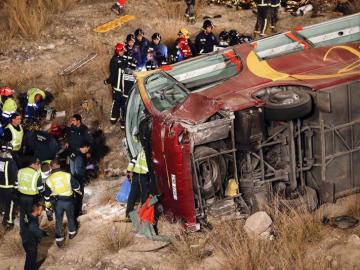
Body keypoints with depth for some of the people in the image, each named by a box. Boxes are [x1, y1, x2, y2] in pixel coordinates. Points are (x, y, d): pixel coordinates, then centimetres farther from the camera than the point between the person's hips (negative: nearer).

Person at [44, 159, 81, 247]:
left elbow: (47, 195, 1)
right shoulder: (67, 175, -15)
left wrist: (47, 205, 15)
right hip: (68, 200, -1)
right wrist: (79, 191, 18)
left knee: (58, 220, 13)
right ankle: (72, 233, 40)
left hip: (57, 202, 1)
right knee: (70, 217, 22)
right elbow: (76, 186, -4)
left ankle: (59, 239, 17)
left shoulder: (49, 179, -9)